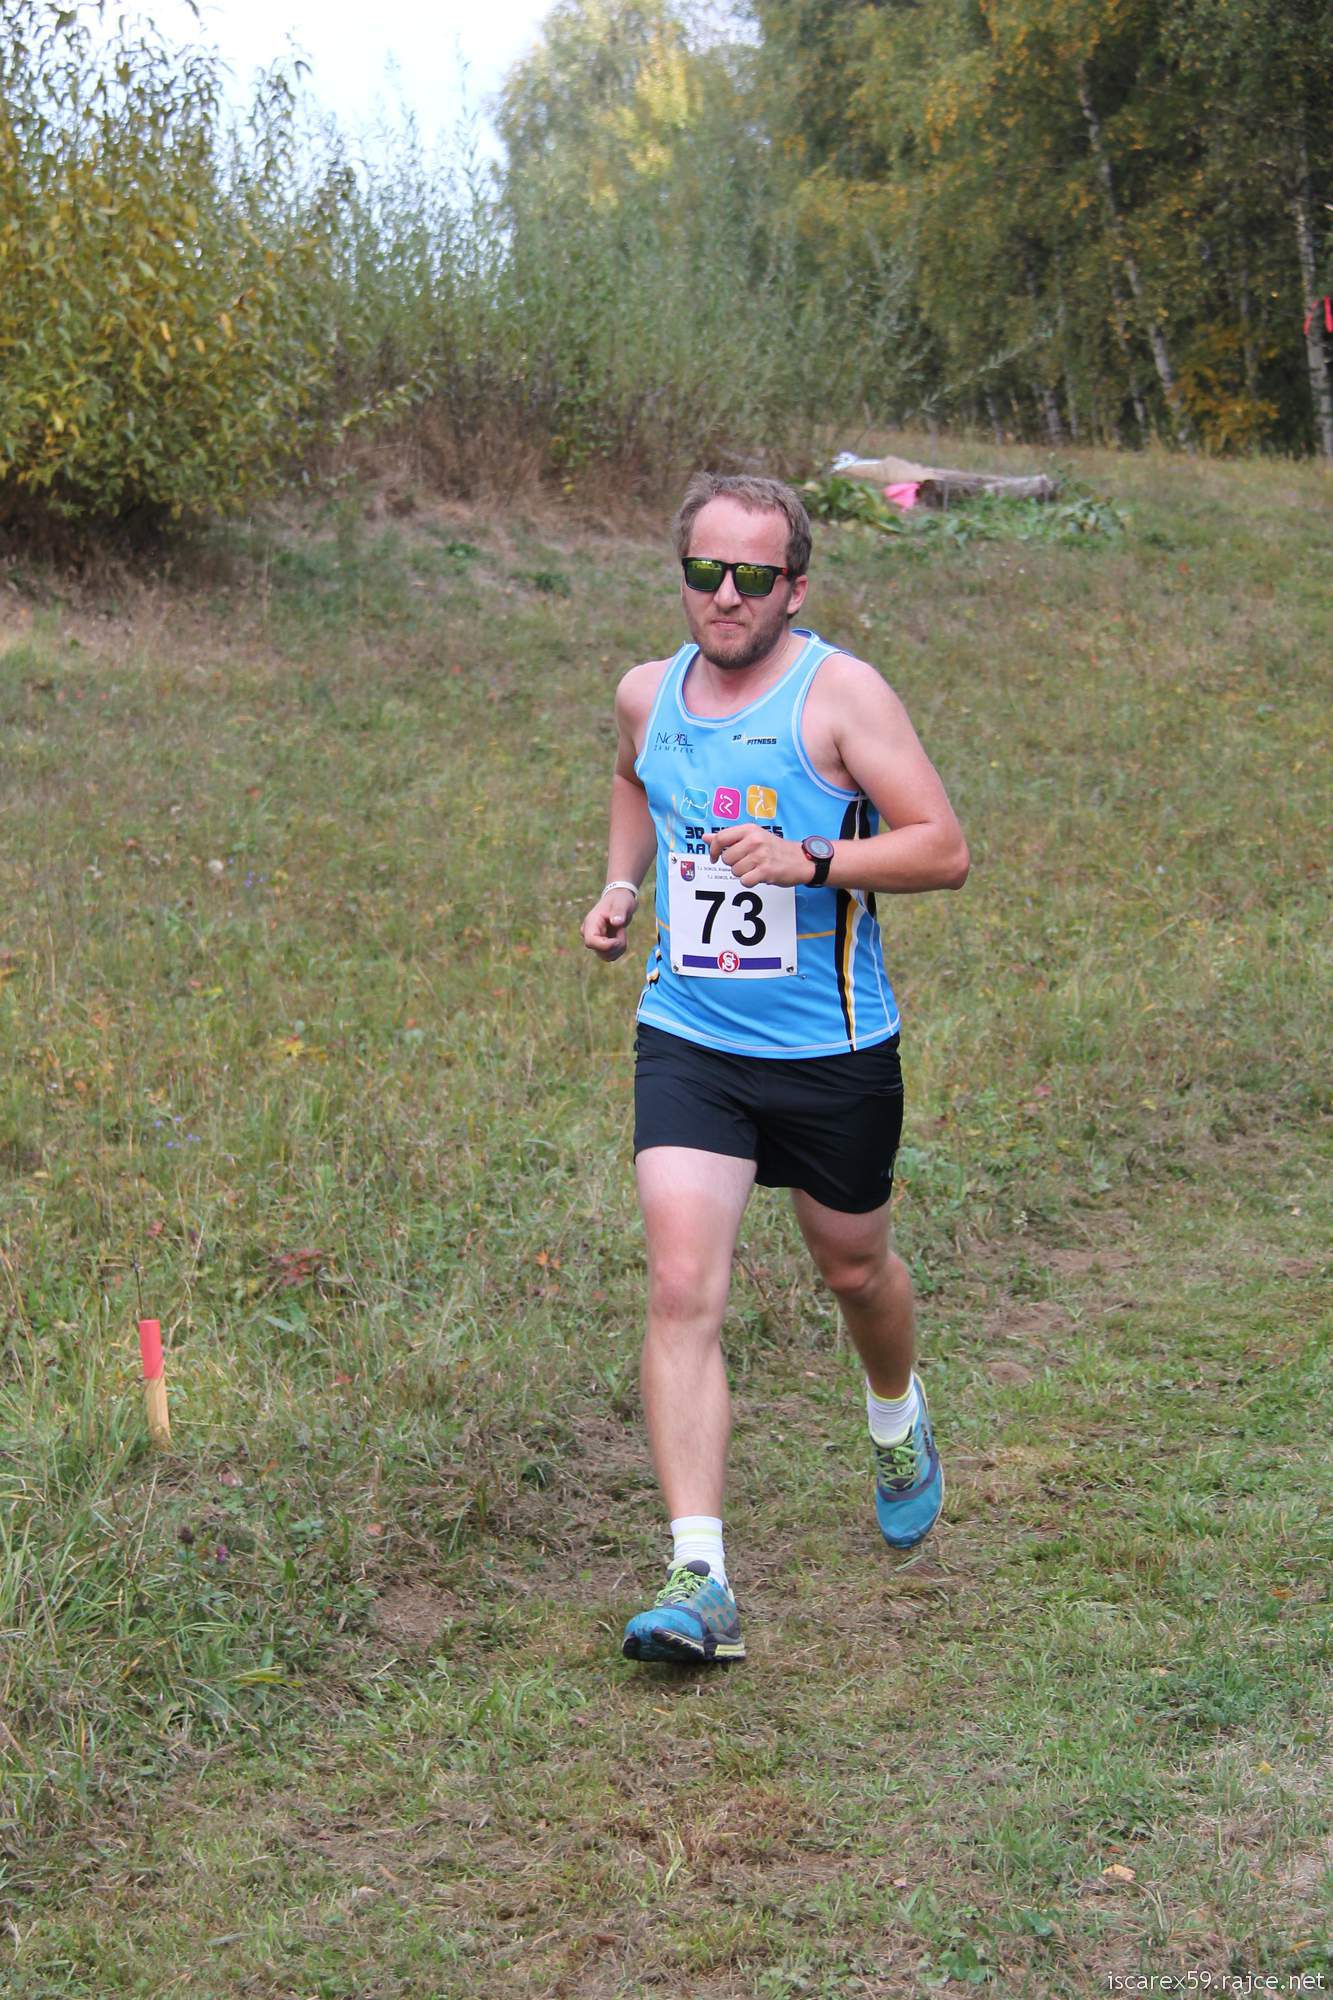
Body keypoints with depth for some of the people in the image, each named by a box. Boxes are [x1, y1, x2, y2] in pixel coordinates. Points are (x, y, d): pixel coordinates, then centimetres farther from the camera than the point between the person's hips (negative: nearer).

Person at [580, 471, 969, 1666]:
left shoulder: (840, 693, -11)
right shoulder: (647, 694, 4)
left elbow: (945, 851, -15)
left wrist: (810, 859, -28)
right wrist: (621, 886, 12)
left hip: (833, 1049, -2)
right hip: (687, 1038, 2)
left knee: (854, 1268, 17)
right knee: (682, 1287, -13)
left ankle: (898, 1423, 53)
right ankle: (700, 1582, -14)